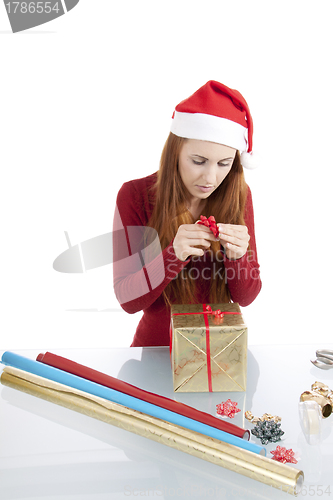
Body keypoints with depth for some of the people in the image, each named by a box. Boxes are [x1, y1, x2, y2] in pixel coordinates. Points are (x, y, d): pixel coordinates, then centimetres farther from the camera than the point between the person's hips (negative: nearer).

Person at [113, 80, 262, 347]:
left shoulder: (238, 194, -5)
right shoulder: (135, 195, -10)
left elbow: (246, 296, -3)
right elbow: (128, 300, -12)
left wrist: (237, 255, -23)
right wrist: (174, 253, -28)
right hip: (156, 345, -2)